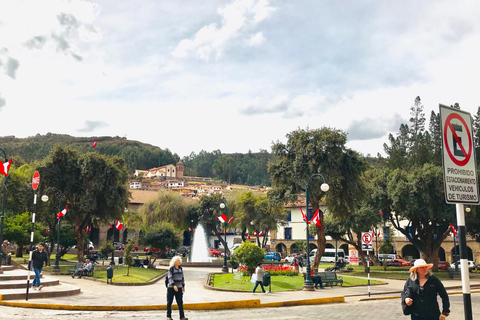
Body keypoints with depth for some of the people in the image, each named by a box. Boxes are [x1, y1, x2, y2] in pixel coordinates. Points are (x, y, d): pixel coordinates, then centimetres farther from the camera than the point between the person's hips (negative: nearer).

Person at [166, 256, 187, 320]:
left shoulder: (180, 268, 9)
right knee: (169, 302, 6)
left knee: (180, 303, -2)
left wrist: (183, 286, 15)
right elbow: (170, 278, -18)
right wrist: (174, 285, -30)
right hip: (171, 288, -4)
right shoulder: (171, 269, -8)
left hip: (179, 288, 4)